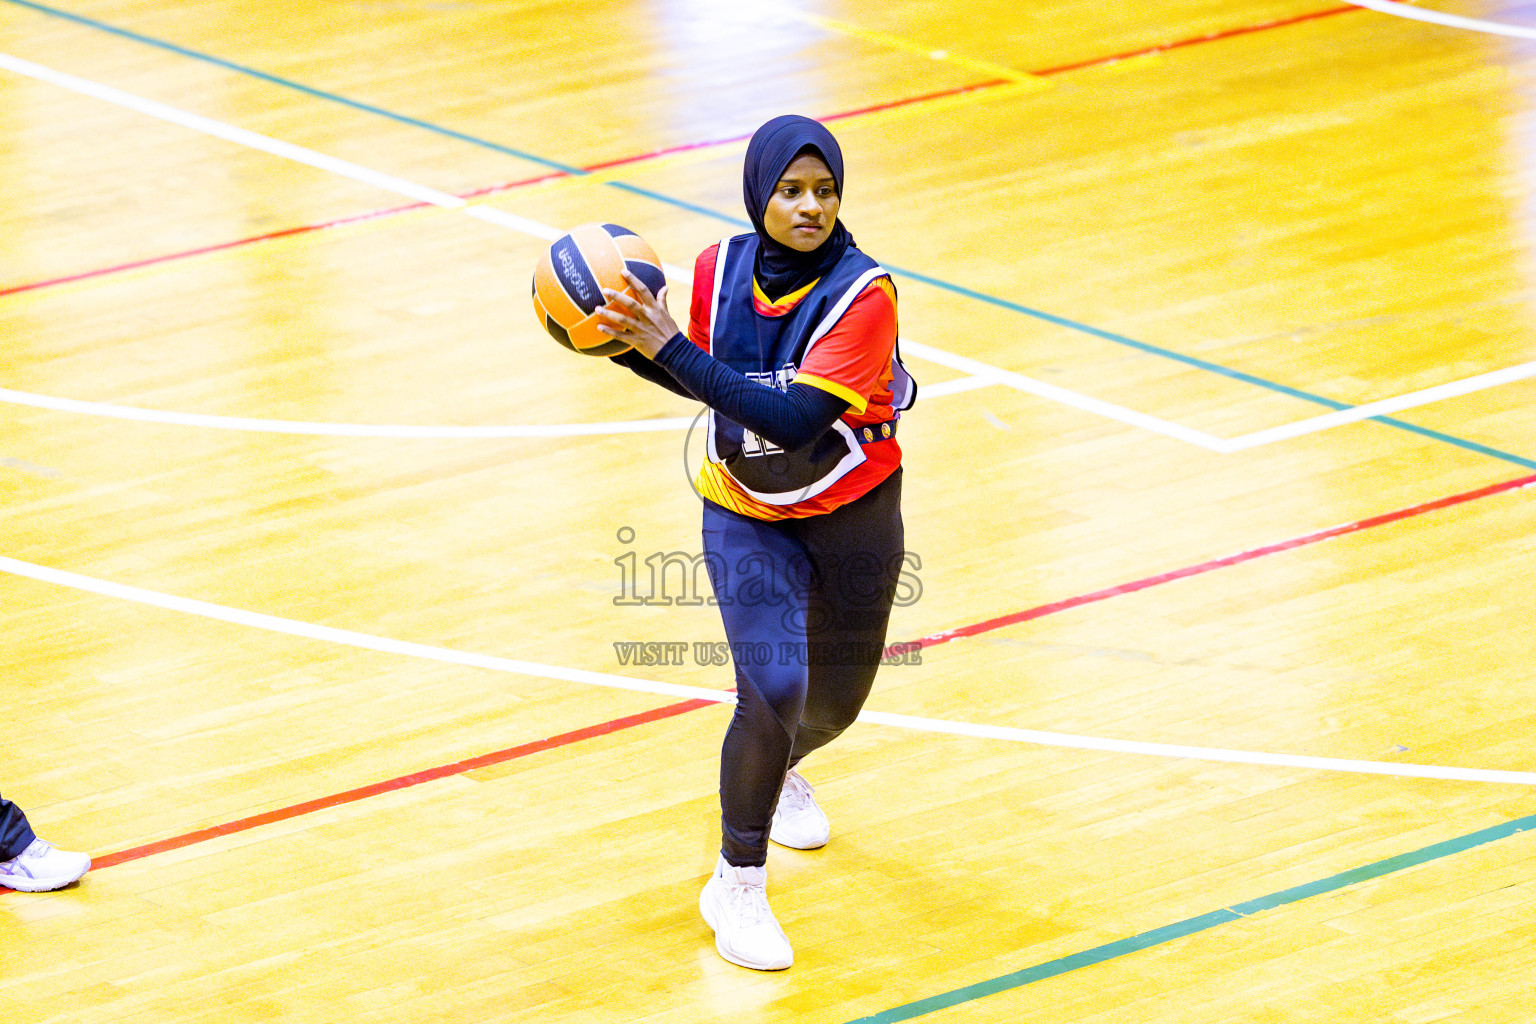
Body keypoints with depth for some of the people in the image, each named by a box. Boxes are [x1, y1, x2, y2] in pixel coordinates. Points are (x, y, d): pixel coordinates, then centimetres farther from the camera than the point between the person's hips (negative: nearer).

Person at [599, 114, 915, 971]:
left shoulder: (863, 293, -27)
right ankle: (737, 884, -1)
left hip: (852, 514, -1)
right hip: (746, 519, 1)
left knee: (835, 702, 17)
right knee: (772, 689, -19)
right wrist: (625, 344, -12)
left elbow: (794, 419, -35)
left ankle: (778, 773, 55)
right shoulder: (722, 269, -13)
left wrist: (672, 349, -38)